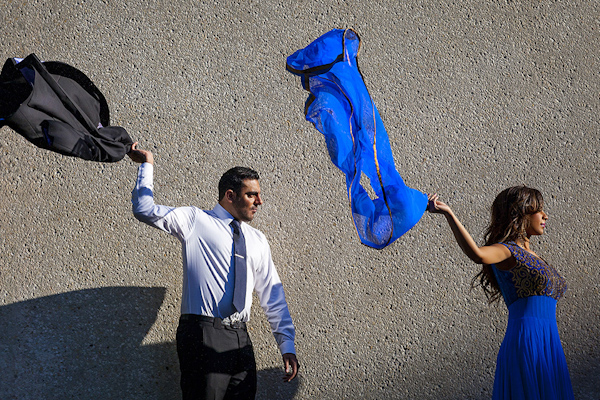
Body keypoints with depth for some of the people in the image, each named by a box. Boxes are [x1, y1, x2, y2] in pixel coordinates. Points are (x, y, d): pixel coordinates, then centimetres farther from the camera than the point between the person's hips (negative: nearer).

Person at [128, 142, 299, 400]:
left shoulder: (257, 240, 19)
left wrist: (287, 345, 12)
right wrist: (147, 165, -3)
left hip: (240, 339, 5)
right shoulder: (196, 221, 5)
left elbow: (272, 294, 18)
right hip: (204, 333, -5)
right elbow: (145, 209, -2)